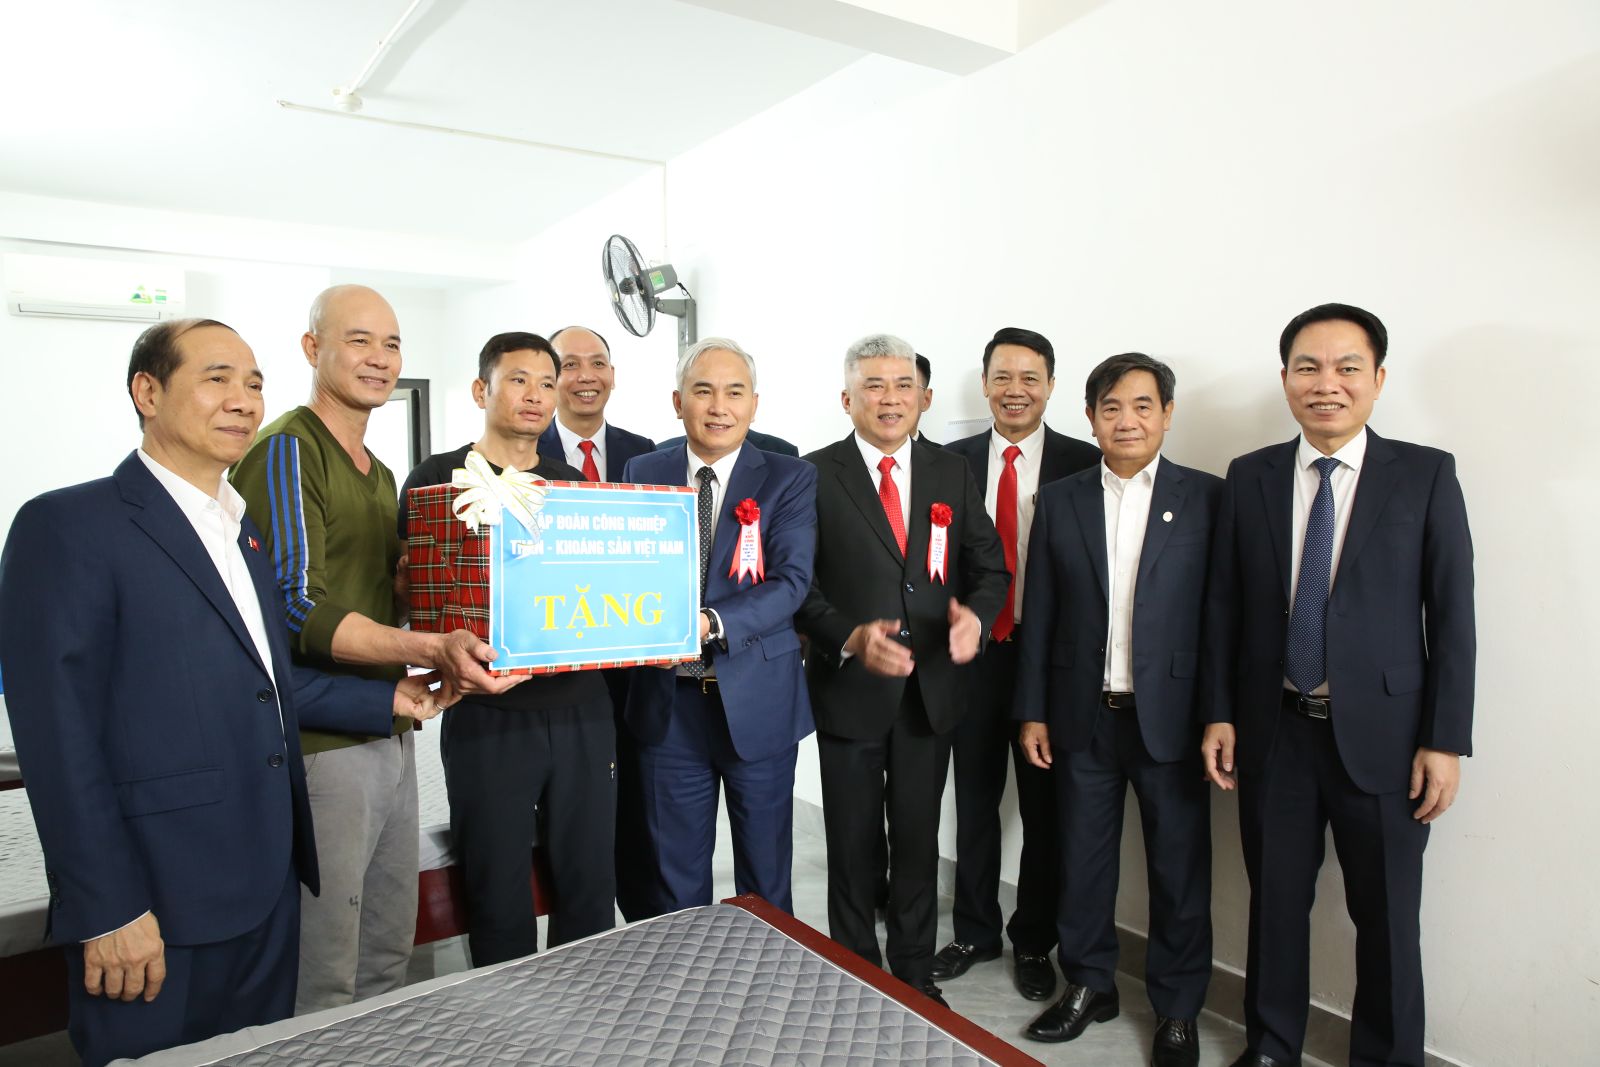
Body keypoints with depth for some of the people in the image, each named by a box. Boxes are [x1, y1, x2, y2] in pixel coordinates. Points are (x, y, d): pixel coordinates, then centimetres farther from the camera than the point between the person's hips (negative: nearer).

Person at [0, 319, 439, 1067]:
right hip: (156, 900, -7)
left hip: (267, 885, 7)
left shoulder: (245, 529, 13)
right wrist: (110, 909, -16)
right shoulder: (66, 526, -10)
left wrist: (389, 701, 8)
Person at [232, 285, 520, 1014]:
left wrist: (448, 659, 3)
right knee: (322, 980, 4)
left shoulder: (379, 473, 16)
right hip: (322, 741, -8)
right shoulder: (285, 450, -11)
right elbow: (299, 609, -21)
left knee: (389, 951, 19)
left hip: (391, 733, 8)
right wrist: (431, 648, -32)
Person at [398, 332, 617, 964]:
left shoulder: (575, 488, 13)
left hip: (580, 708, 4)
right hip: (487, 715, -3)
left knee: (591, 886, 12)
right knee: (499, 898, 7)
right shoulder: (439, 478, 2)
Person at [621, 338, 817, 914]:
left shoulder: (790, 478, -4)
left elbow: (791, 580, -15)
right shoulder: (642, 474, 5)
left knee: (765, 876, 15)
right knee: (676, 875, 17)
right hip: (668, 703, 2)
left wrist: (711, 623, -30)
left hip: (758, 701, -2)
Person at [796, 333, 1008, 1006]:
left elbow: (990, 567, 5)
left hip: (931, 690, 3)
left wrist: (976, 615, -17)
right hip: (849, 689, -3)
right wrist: (850, 638, -25)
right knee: (853, 848, 13)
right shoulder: (815, 476, -6)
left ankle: (916, 975, 37)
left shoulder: (952, 475, 5)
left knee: (919, 843, 17)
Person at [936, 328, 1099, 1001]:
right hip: (972, 652, 2)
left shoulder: (1084, 464, -3)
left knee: (1044, 807, 11)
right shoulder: (953, 461, 3)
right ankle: (975, 933, 34)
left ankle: (1033, 943, 32)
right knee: (974, 800, 15)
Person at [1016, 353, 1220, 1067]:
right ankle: (1088, 986, 34)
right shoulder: (1059, 501, 4)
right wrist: (1033, 711, 2)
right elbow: (1040, 614, 4)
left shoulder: (1207, 497, -2)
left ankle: (1177, 1009, 29)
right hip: (1083, 715, 2)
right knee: (1082, 860, 14)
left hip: (1170, 715, -2)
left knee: (1180, 869, 10)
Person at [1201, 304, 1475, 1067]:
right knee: (1275, 904, 14)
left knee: (1388, 918, 10)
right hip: (1273, 732, 2)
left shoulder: (1426, 474, -2)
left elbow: (1452, 615, -3)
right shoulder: (1249, 477, 3)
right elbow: (1223, 605, 4)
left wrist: (1446, 740, -7)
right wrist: (1219, 714, 0)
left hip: (1382, 734, -1)